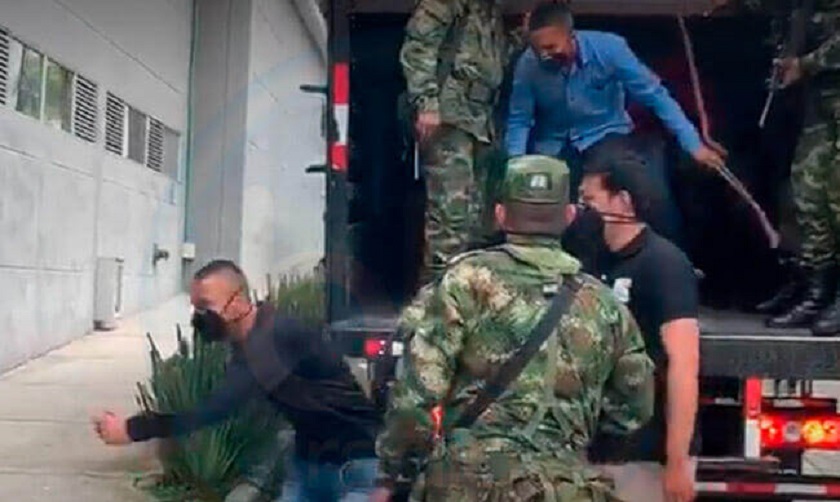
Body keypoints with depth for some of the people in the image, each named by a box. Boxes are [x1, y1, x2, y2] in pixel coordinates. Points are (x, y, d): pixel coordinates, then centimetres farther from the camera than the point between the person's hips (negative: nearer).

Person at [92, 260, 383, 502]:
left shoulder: (276, 338, -28)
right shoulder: (251, 343, 3)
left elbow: (220, 407, -34)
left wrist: (132, 429, -31)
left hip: (357, 466, -9)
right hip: (310, 460, 9)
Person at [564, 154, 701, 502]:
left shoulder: (663, 263, -12)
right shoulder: (602, 265, 10)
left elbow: (684, 365, -18)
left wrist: (677, 461, -22)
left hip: (650, 454, -7)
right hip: (604, 451, 7)